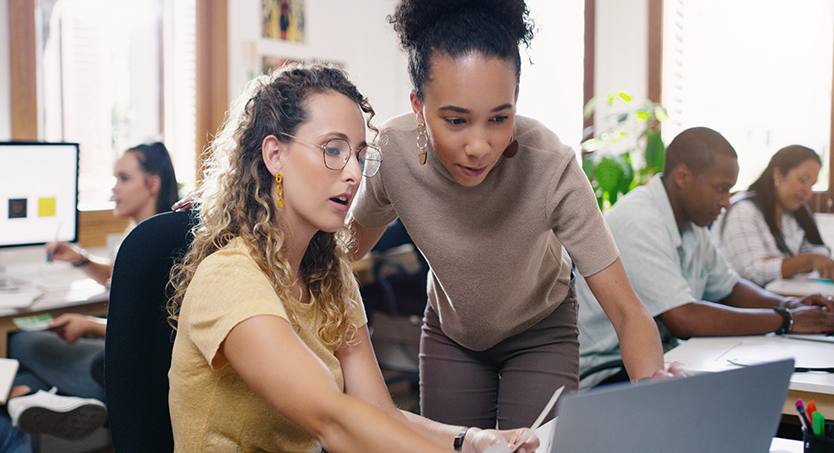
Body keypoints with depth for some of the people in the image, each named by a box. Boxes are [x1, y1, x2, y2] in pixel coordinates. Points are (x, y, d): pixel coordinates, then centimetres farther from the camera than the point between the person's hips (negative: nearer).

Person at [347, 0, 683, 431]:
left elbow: (626, 310, -34)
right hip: (449, 328, 2)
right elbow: (353, 245, -5)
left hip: (540, 331, -2)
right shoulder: (393, 151, -28)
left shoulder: (551, 167, -34)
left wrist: (653, 384, -51)